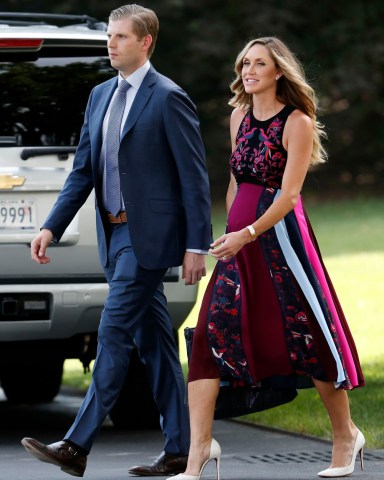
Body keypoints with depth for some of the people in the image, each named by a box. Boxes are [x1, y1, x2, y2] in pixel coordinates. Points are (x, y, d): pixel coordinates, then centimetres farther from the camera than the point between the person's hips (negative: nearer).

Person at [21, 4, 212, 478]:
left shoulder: (168, 99, -10)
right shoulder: (101, 96, 13)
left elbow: (194, 176, -11)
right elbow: (83, 171, 15)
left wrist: (197, 245, -14)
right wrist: (51, 227, 5)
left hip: (147, 237, -8)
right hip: (115, 234, 8)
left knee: (114, 335, -10)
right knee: (152, 340, 10)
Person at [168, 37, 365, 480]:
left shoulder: (297, 123, -8)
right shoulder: (239, 117, 11)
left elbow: (289, 194, -15)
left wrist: (248, 234, -24)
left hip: (280, 234, -6)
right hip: (238, 238, 6)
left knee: (308, 337, 4)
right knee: (210, 334, -8)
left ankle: (346, 436, 23)